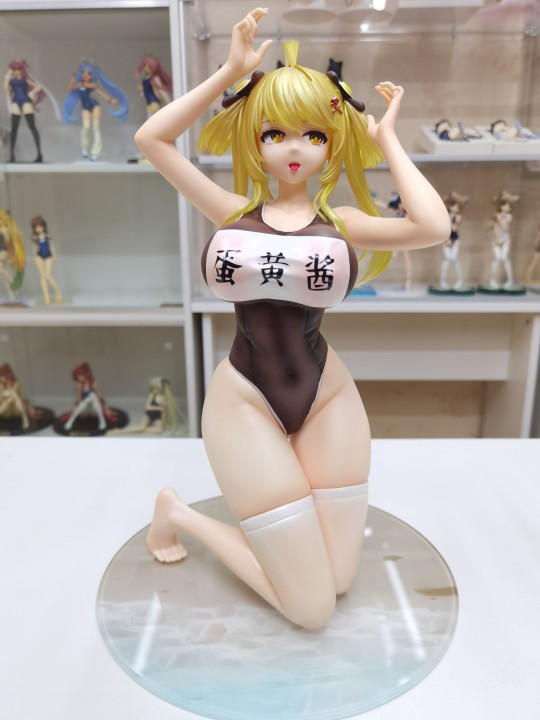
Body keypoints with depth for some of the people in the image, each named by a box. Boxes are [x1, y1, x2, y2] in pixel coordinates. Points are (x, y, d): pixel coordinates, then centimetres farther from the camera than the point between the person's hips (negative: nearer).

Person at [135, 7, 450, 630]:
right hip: (245, 405, -2)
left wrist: (385, 139, -5)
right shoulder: (235, 213, 1)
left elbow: (433, 227, -18)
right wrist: (231, 70, -1)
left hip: (326, 400, 3)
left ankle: (262, 498, 33)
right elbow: (151, 139, -3)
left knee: (338, 582, 9)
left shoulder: (341, 222, 0)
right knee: (312, 609, 2)